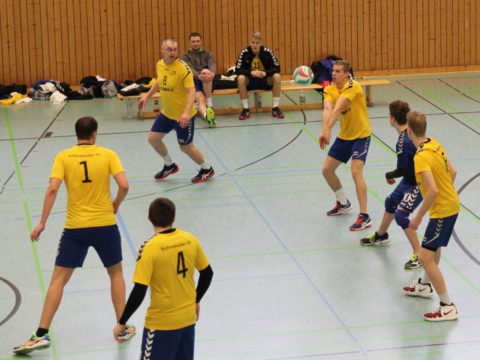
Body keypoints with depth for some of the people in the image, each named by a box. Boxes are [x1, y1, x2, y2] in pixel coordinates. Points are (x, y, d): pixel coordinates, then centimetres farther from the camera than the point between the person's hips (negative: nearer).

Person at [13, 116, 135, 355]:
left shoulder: (63, 157, -1)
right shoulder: (108, 154, -1)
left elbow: (52, 189, -12)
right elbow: (124, 185, -12)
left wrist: (42, 223, -9)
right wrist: (115, 205, 8)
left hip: (75, 227, 0)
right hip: (105, 225, 0)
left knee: (58, 279, 5)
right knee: (116, 272, 22)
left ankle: (41, 335, -3)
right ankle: (123, 328, 23)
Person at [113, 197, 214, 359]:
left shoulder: (149, 248, -19)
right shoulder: (190, 240, -3)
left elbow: (139, 292, -20)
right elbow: (207, 273, 9)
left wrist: (121, 323, -10)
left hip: (161, 323, -6)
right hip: (188, 318, 6)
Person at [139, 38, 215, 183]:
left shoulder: (183, 68, -24)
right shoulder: (159, 65, -3)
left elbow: (191, 91, -28)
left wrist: (186, 113, -39)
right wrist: (147, 96, 19)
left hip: (183, 116, -7)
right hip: (166, 113, 7)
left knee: (185, 147, 4)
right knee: (153, 138, 9)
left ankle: (207, 169, 28)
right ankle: (170, 165, 32)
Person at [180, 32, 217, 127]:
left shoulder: (207, 54, 18)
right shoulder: (185, 57, 13)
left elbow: (212, 64, -6)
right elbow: (190, 69, -9)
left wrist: (212, 73, -33)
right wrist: (199, 76, -33)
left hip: (208, 84, 1)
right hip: (193, 82, -1)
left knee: (206, 71, -34)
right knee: (200, 99, -34)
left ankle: (210, 104, -31)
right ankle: (206, 115, -69)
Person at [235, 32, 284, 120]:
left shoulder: (267, 52, -13)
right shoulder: (245, 52, -15)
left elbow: (277, 68, -14)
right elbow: (238, 70, -19)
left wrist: (265, 73, -33)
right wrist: (251, 72, -35)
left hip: (265, 80, 1)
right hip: (250, 81, -1)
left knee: (277, 76, -27)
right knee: (240, 78, -32)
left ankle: (275, 108, -18)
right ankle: (245, 109, -21)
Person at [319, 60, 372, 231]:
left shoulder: (353, 87, -23)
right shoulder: (329, 90, -6)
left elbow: (337, 109, -37)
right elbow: (327, 109, -26)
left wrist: (327, 130, -48)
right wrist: (324, 129, -44)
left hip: (361, 135, -7)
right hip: (344, 135, 7)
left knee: (356, 172, -21)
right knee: (327, 170, 10)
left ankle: (364, 217, -15)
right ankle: (343, 203, 34)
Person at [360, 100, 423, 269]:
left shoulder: (403, 142, -30)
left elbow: (401, 170, -26)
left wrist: (389, 176, -6)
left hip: (417, 184, -10)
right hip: (410, 179, 10)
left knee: (401, 214, -17)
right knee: (391, 202, 26)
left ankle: (419, 255, -12)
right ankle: (380, 236, 52)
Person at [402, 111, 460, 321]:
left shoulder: (421, 157, -26)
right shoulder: (435, 144, 1)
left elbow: (432, 191, -32)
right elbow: (452, 172, 12)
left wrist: (418, 217, -22)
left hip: (442, 211, -10)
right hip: (451, 204, 10)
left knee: (426, 257, -7)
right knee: (434, 247, 30)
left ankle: (448, 307, -4)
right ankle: (425, 286, 52)